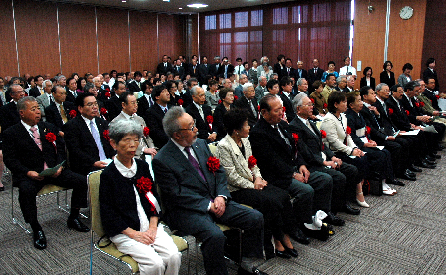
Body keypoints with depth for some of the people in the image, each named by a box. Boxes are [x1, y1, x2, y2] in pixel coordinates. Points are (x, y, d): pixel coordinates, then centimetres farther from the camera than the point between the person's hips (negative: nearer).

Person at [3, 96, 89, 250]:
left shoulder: (49, 128, 14)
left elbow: (61, 148, 13)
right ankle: (36, 229, -16)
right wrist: (28, 172, -19)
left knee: (82, 181, -16)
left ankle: (73, 219, 3)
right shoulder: (11, 134, 3)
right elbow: (10, 159, -3)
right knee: (26, 190, -36)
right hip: (31, 174, -3)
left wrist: (60, 166, -7)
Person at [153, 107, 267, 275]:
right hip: (187, 210, -7)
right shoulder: (161, 160, -11)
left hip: (215, 201, 7)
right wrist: (208, 205, -16)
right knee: (215, 236, -33)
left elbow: (219, 171, 11)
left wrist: (221, 196, -6)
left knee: (256, 218, -5)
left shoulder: (201, 144, 10)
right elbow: (176, 195, -14)